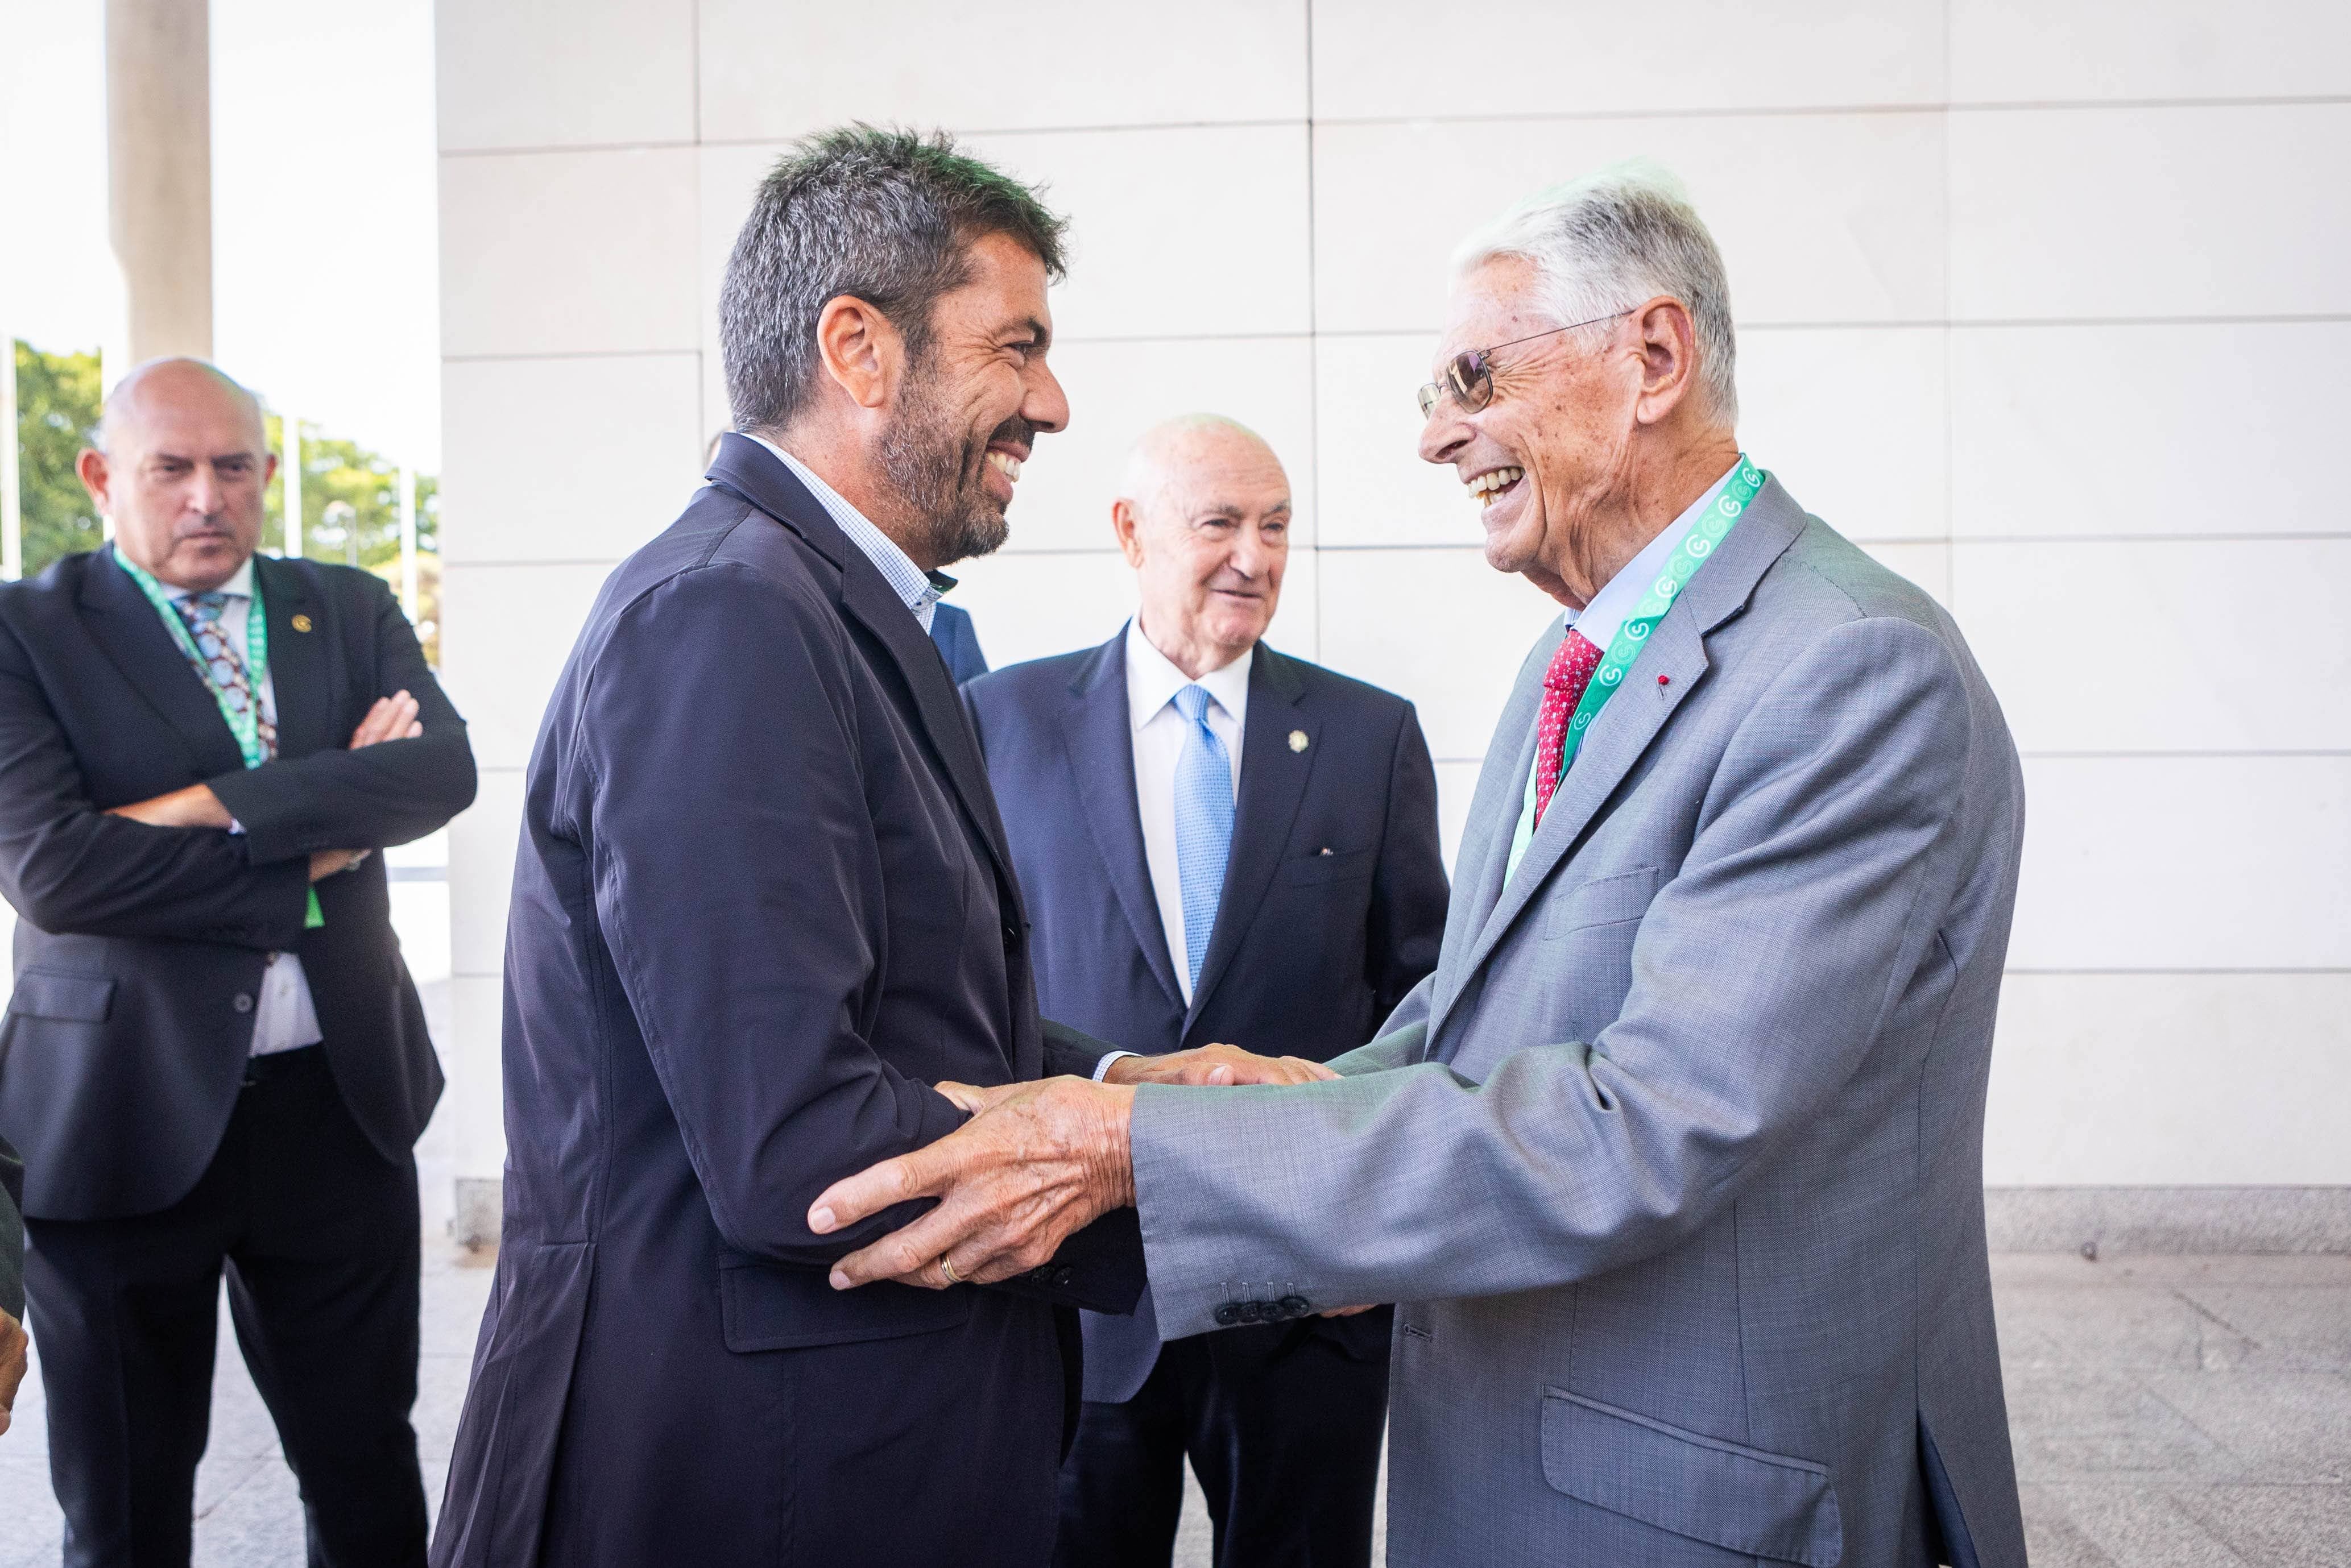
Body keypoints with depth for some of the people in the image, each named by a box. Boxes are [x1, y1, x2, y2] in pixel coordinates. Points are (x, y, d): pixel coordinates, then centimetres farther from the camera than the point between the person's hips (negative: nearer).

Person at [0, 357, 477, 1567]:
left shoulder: (351, 610, 8)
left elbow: (444, 767, -10)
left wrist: (224, 806, -19)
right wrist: (313, 850, -14)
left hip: (341, 1101, 3)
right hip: (125, 1114, -2)